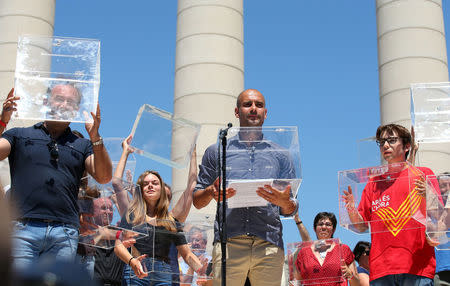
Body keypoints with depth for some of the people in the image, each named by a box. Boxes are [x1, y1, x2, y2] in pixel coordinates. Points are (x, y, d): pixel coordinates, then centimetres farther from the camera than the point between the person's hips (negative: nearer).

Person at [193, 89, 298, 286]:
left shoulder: (279, 156, 19)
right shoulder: (217, 152, 16)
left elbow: (289, 211, 16)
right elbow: (197, 201, 15)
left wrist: (285, 202, -8)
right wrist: (211, 193, -8)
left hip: (270, 246, 1)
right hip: (228, 242, -1)